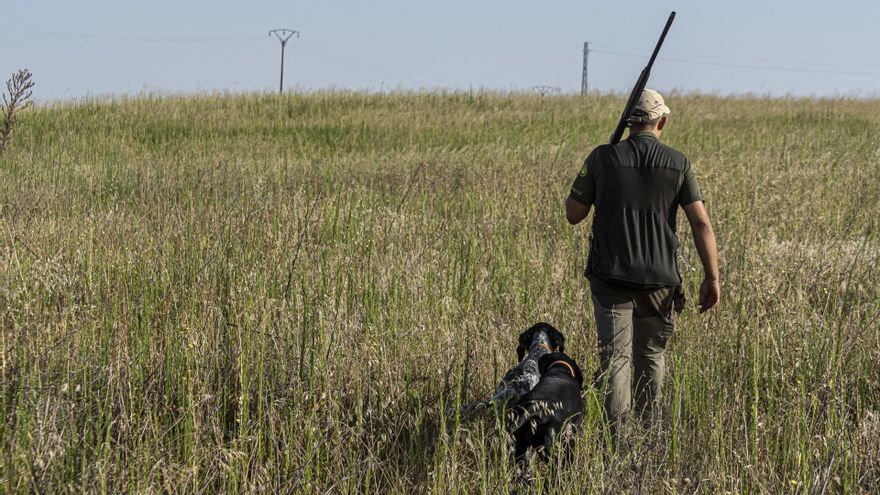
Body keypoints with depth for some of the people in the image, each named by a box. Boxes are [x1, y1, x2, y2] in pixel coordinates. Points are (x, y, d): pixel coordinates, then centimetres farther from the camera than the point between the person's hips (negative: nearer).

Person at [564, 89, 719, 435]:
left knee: (615, 356, -3)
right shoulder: (678, 164, -1)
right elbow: (701, 223, -6)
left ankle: (617, 434, -14)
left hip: (611, 276, -1)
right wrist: (712, 277, -2)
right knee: (652, 354, 18)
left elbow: (573, 214, 3)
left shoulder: (602, 158, -3)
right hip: (659, 278, 1)